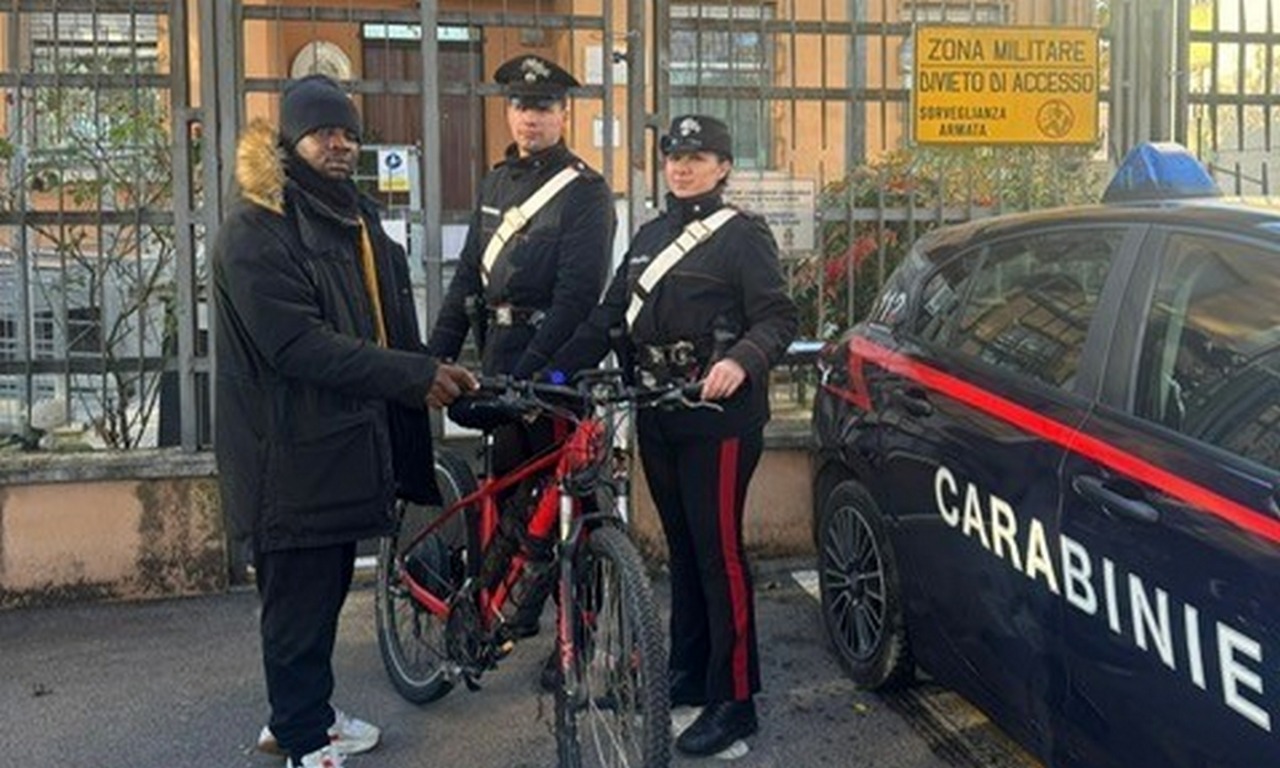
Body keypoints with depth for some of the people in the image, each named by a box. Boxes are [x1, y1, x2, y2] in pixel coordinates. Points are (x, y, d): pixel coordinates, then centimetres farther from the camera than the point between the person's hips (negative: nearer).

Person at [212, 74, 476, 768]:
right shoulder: (255, 230, -14)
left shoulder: (356, 217, 16)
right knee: (300, 598, 2)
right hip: (291, 455, -9)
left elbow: (388, 323, 21)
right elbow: (299, 345, -24)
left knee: (326, 589, 19)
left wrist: (435, 372, 8)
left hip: (347, 442, 9)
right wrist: (415, 375, -23)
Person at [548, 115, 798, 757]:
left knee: (718, 551, -6)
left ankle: (733, 698, 2)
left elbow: (777, 318, -11)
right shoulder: (649, 237, 18)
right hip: (657, 417, 7)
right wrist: (557, 371, 3)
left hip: (719, 419, -7)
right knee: (681, 547, 14)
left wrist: (740, 361, -31)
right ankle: (689, 672, 26)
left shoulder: (743, 235, -3)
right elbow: (610, 317, 15)